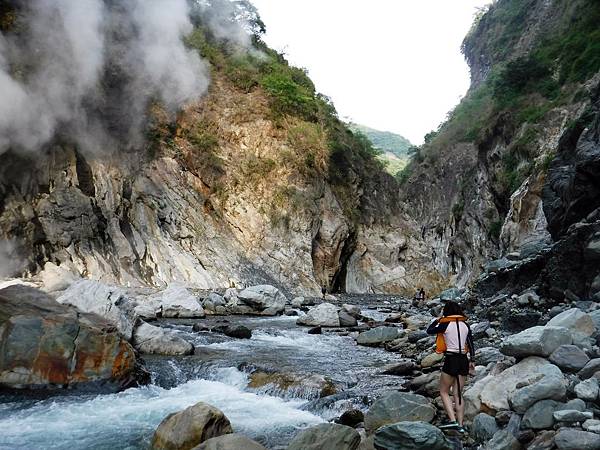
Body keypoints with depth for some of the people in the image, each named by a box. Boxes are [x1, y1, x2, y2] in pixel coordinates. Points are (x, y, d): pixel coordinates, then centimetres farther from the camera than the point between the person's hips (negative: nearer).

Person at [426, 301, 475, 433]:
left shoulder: (445, 325, -8)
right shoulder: (465, 325, 6)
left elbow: (429, 331, 5)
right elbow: (471, 344, 10)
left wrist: (438, 319, 15)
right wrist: (472, 361, 17)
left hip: (451, 360, -5)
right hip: (463, 360, 5)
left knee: (444, 392, 6)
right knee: (457, 393, 11)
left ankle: (452, 420, -8)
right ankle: (460, 425, 8)